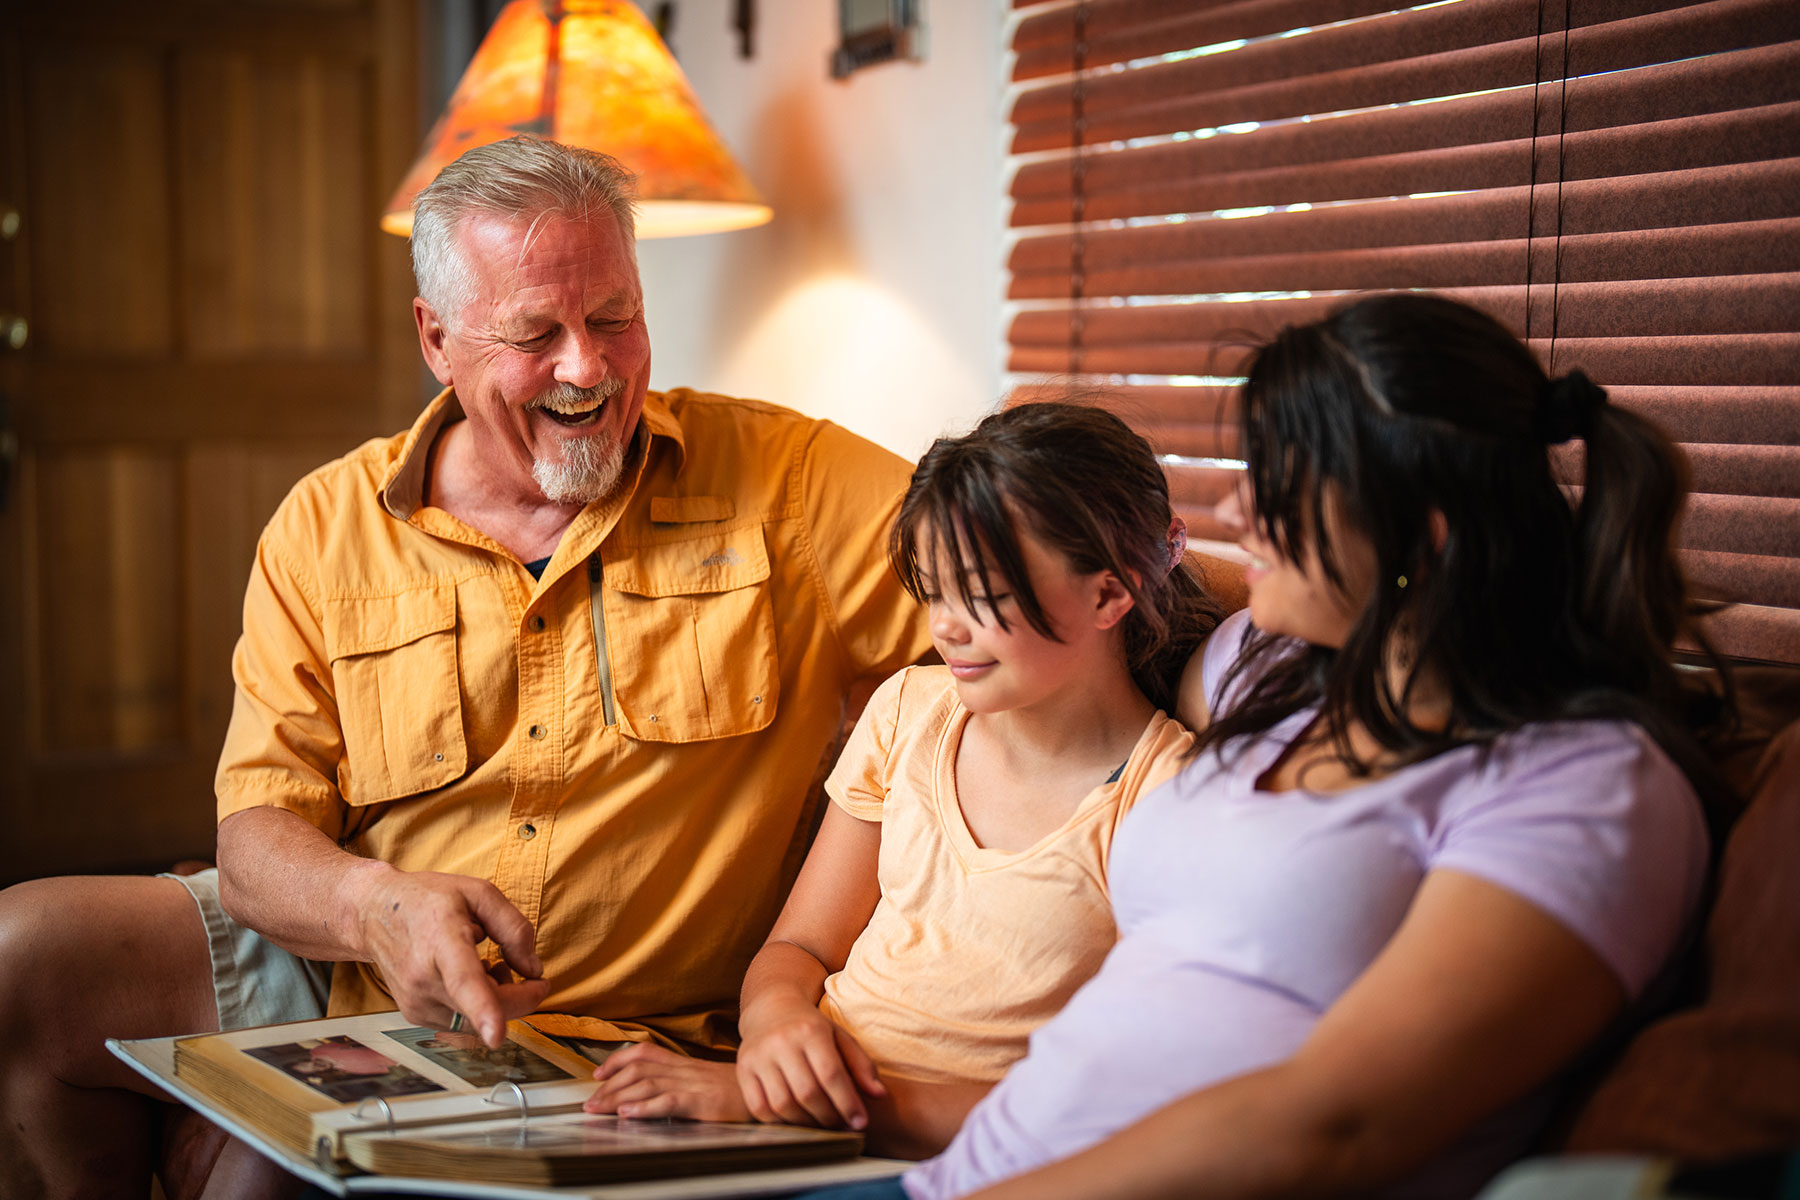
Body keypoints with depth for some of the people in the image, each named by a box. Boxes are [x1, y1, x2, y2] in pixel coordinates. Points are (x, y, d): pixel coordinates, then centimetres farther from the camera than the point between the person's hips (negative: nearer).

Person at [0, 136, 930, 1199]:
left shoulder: (781, 481, -4)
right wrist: (378, 906, -28)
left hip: (612, 1040, -3)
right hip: (349, 979, 4)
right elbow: (259, 836, -3)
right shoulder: (325, 527, 1)